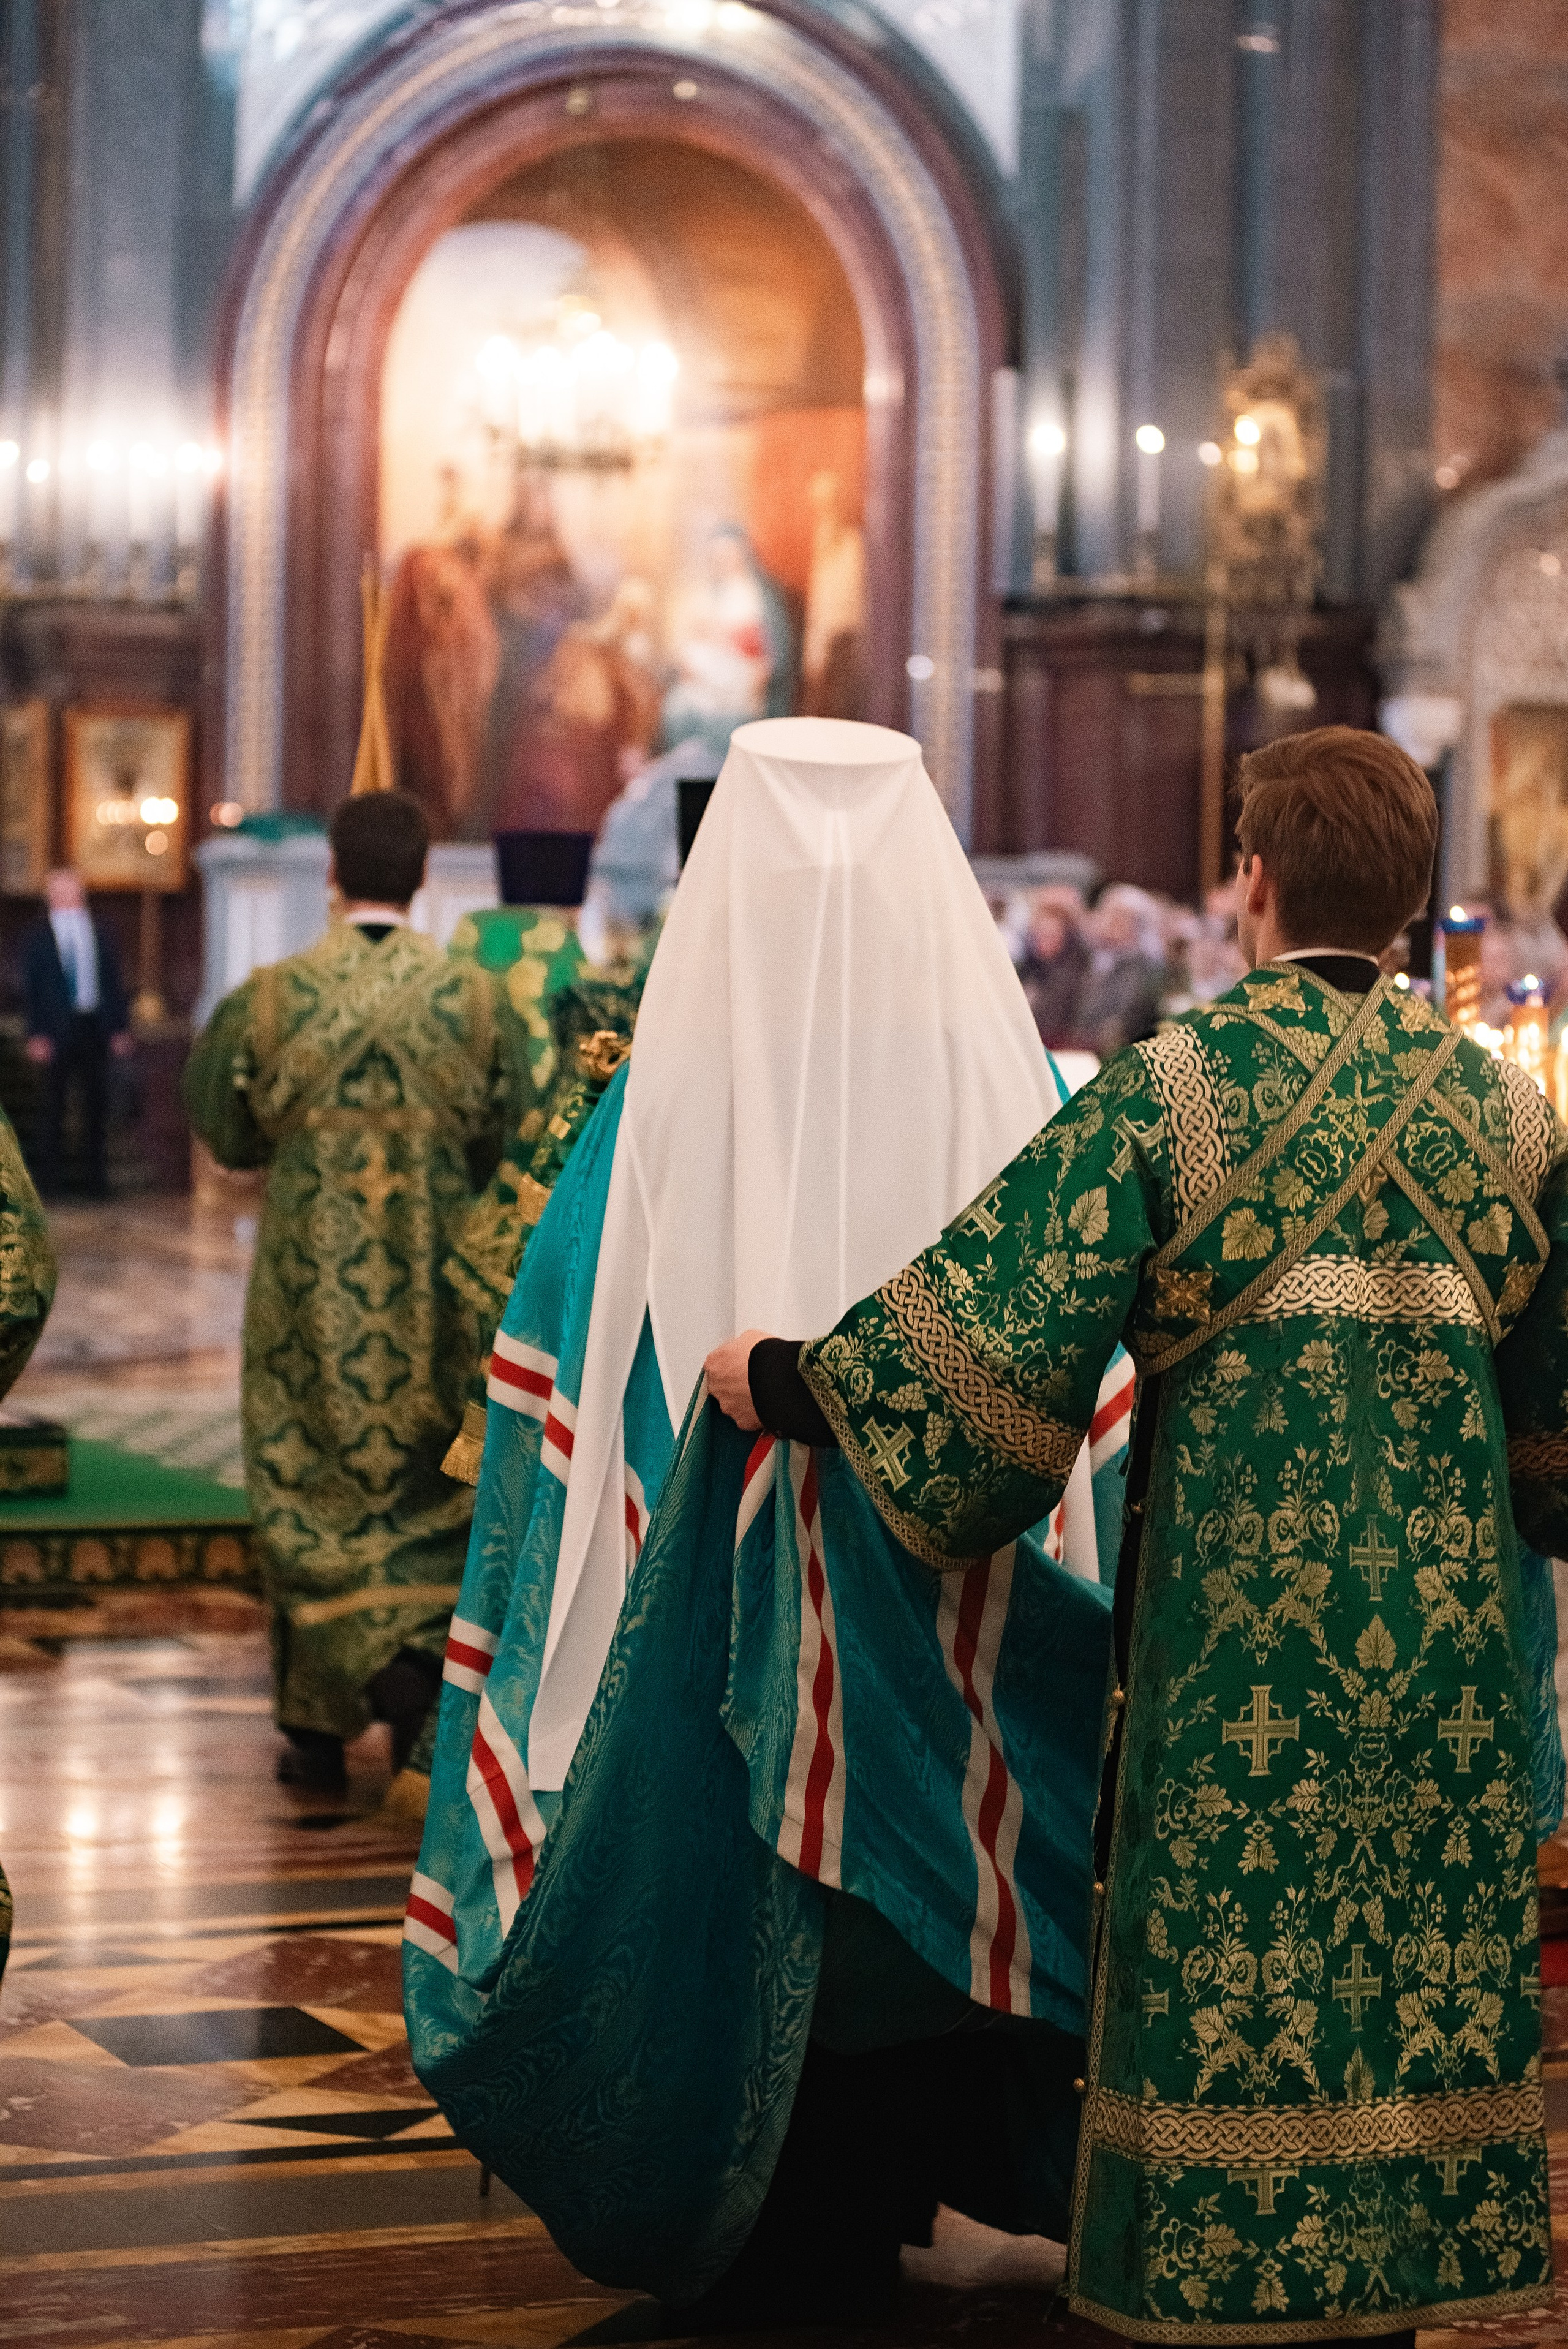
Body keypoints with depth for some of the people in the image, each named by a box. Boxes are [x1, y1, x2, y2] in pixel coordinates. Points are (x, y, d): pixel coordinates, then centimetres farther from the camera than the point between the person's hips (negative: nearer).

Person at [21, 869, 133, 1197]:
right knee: (53, 1105, 1)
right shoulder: (37, 937, 3)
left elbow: (114, 983, 12)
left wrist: (121, 1029, 3)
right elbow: (31, 991, -1)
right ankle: (48, 1174, 9)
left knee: (96, 1107, 4)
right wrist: (36, 1035, -10)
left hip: (94, 1027, 3)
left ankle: (95, 1179, 9)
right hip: (56, 1031, -3)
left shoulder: (99, 933, 12)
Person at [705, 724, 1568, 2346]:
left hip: (1237, 1619, -4)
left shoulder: (1169, 1092, -9)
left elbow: (1001, 1317, -11)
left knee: (1230, 2005, 3)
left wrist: (782, 1376, 2)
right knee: (1411, 1979, 11)